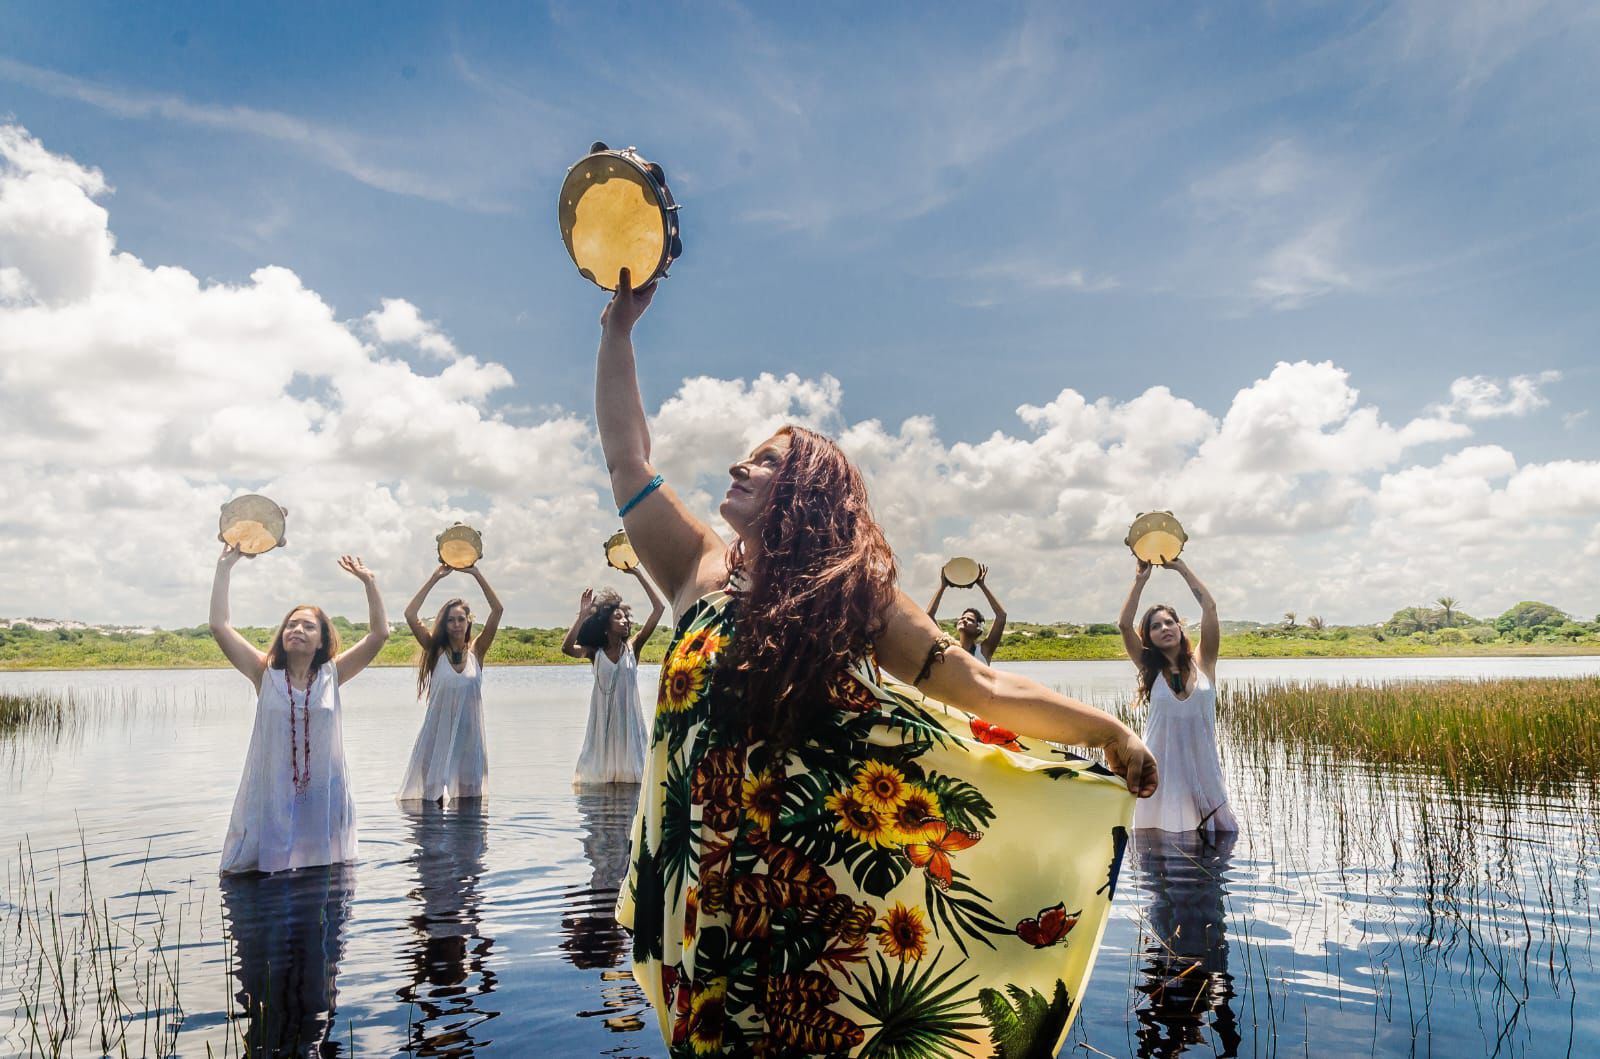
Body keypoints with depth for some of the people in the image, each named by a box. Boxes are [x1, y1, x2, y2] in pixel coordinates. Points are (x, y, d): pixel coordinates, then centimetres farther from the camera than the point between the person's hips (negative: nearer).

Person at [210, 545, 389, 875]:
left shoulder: (331, 675, 1)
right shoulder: (266, 673, 0)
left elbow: (379, 634, -5)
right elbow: (219, 627, -7)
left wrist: (369, 581, -9)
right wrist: (225, 565, -9)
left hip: (323, 797, 1)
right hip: (271, 796, 0)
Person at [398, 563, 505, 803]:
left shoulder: (476, 650, 1)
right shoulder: (436, 650, 0)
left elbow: (498, 610, -7)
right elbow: (410, 614, -10)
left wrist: (476, 574, -9)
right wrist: (435, 577, -11)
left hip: (469, 734, 1)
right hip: (437, 734, -1)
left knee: (469, 804, 6)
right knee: (431, 798, 0)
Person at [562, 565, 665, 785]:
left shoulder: (632, 649, 1)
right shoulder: (596, 653, 1)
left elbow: (659, 608, -6)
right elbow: (566, 647, -20)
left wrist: (638, 574, -7)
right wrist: (583, 614, -18)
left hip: (629, 720, 0)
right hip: (603, 721, 0)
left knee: (630, 777, 1)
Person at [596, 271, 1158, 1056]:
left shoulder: (857, 596, -6)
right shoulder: (703, 573, 1)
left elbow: (983, 689, -7)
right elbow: (627, 458, 2)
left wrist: (1110, 732, -11)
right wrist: (618, 326, 4)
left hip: (824, 877, -2)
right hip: (709, 880, 3)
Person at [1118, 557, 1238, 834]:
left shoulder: (1202, 664, 5)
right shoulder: (1150, 669, 5)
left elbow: (1209, 607, -4)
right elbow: (1124, 624, -7)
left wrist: (1182, 568, 0)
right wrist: (1140, 580, -6)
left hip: (1202, 768, 0)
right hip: (1162, 771, 0)